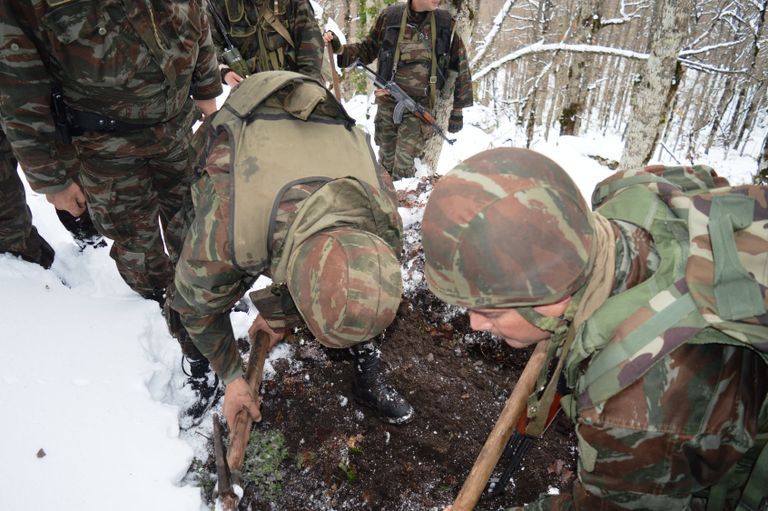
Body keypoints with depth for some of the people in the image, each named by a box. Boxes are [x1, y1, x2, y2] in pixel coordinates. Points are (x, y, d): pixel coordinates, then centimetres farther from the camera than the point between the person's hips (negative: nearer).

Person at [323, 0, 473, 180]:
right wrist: (340, 49, -7)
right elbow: (368, 49, 11)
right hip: (388, 102, 2)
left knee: (403, 167, -5)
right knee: (386, 161, 13)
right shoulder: (390, 16, -4)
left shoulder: (446, 23, -4)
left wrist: (458, 110, 7)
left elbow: (460, 68, 5)